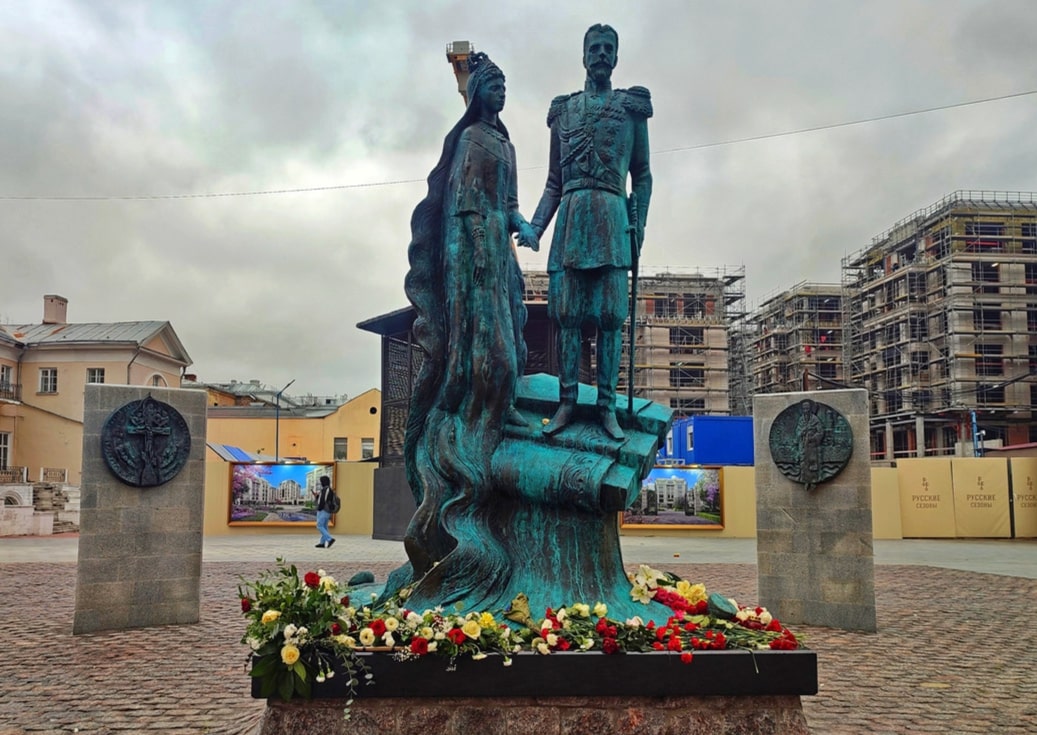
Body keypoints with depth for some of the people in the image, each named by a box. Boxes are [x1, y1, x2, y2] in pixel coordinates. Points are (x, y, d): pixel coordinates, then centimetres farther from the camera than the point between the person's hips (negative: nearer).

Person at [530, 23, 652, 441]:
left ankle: (607, 407, -2)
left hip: (612, 216, -2)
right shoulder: (563, 110, 18)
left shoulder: (632, 106, 13)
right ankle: (566, 403, 2)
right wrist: (535, 226, 5)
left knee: (610, 314, -5)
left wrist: (639, 224, -2)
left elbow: (643, 175, 10)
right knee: (567, 313, -3)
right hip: (570, 215, 2)